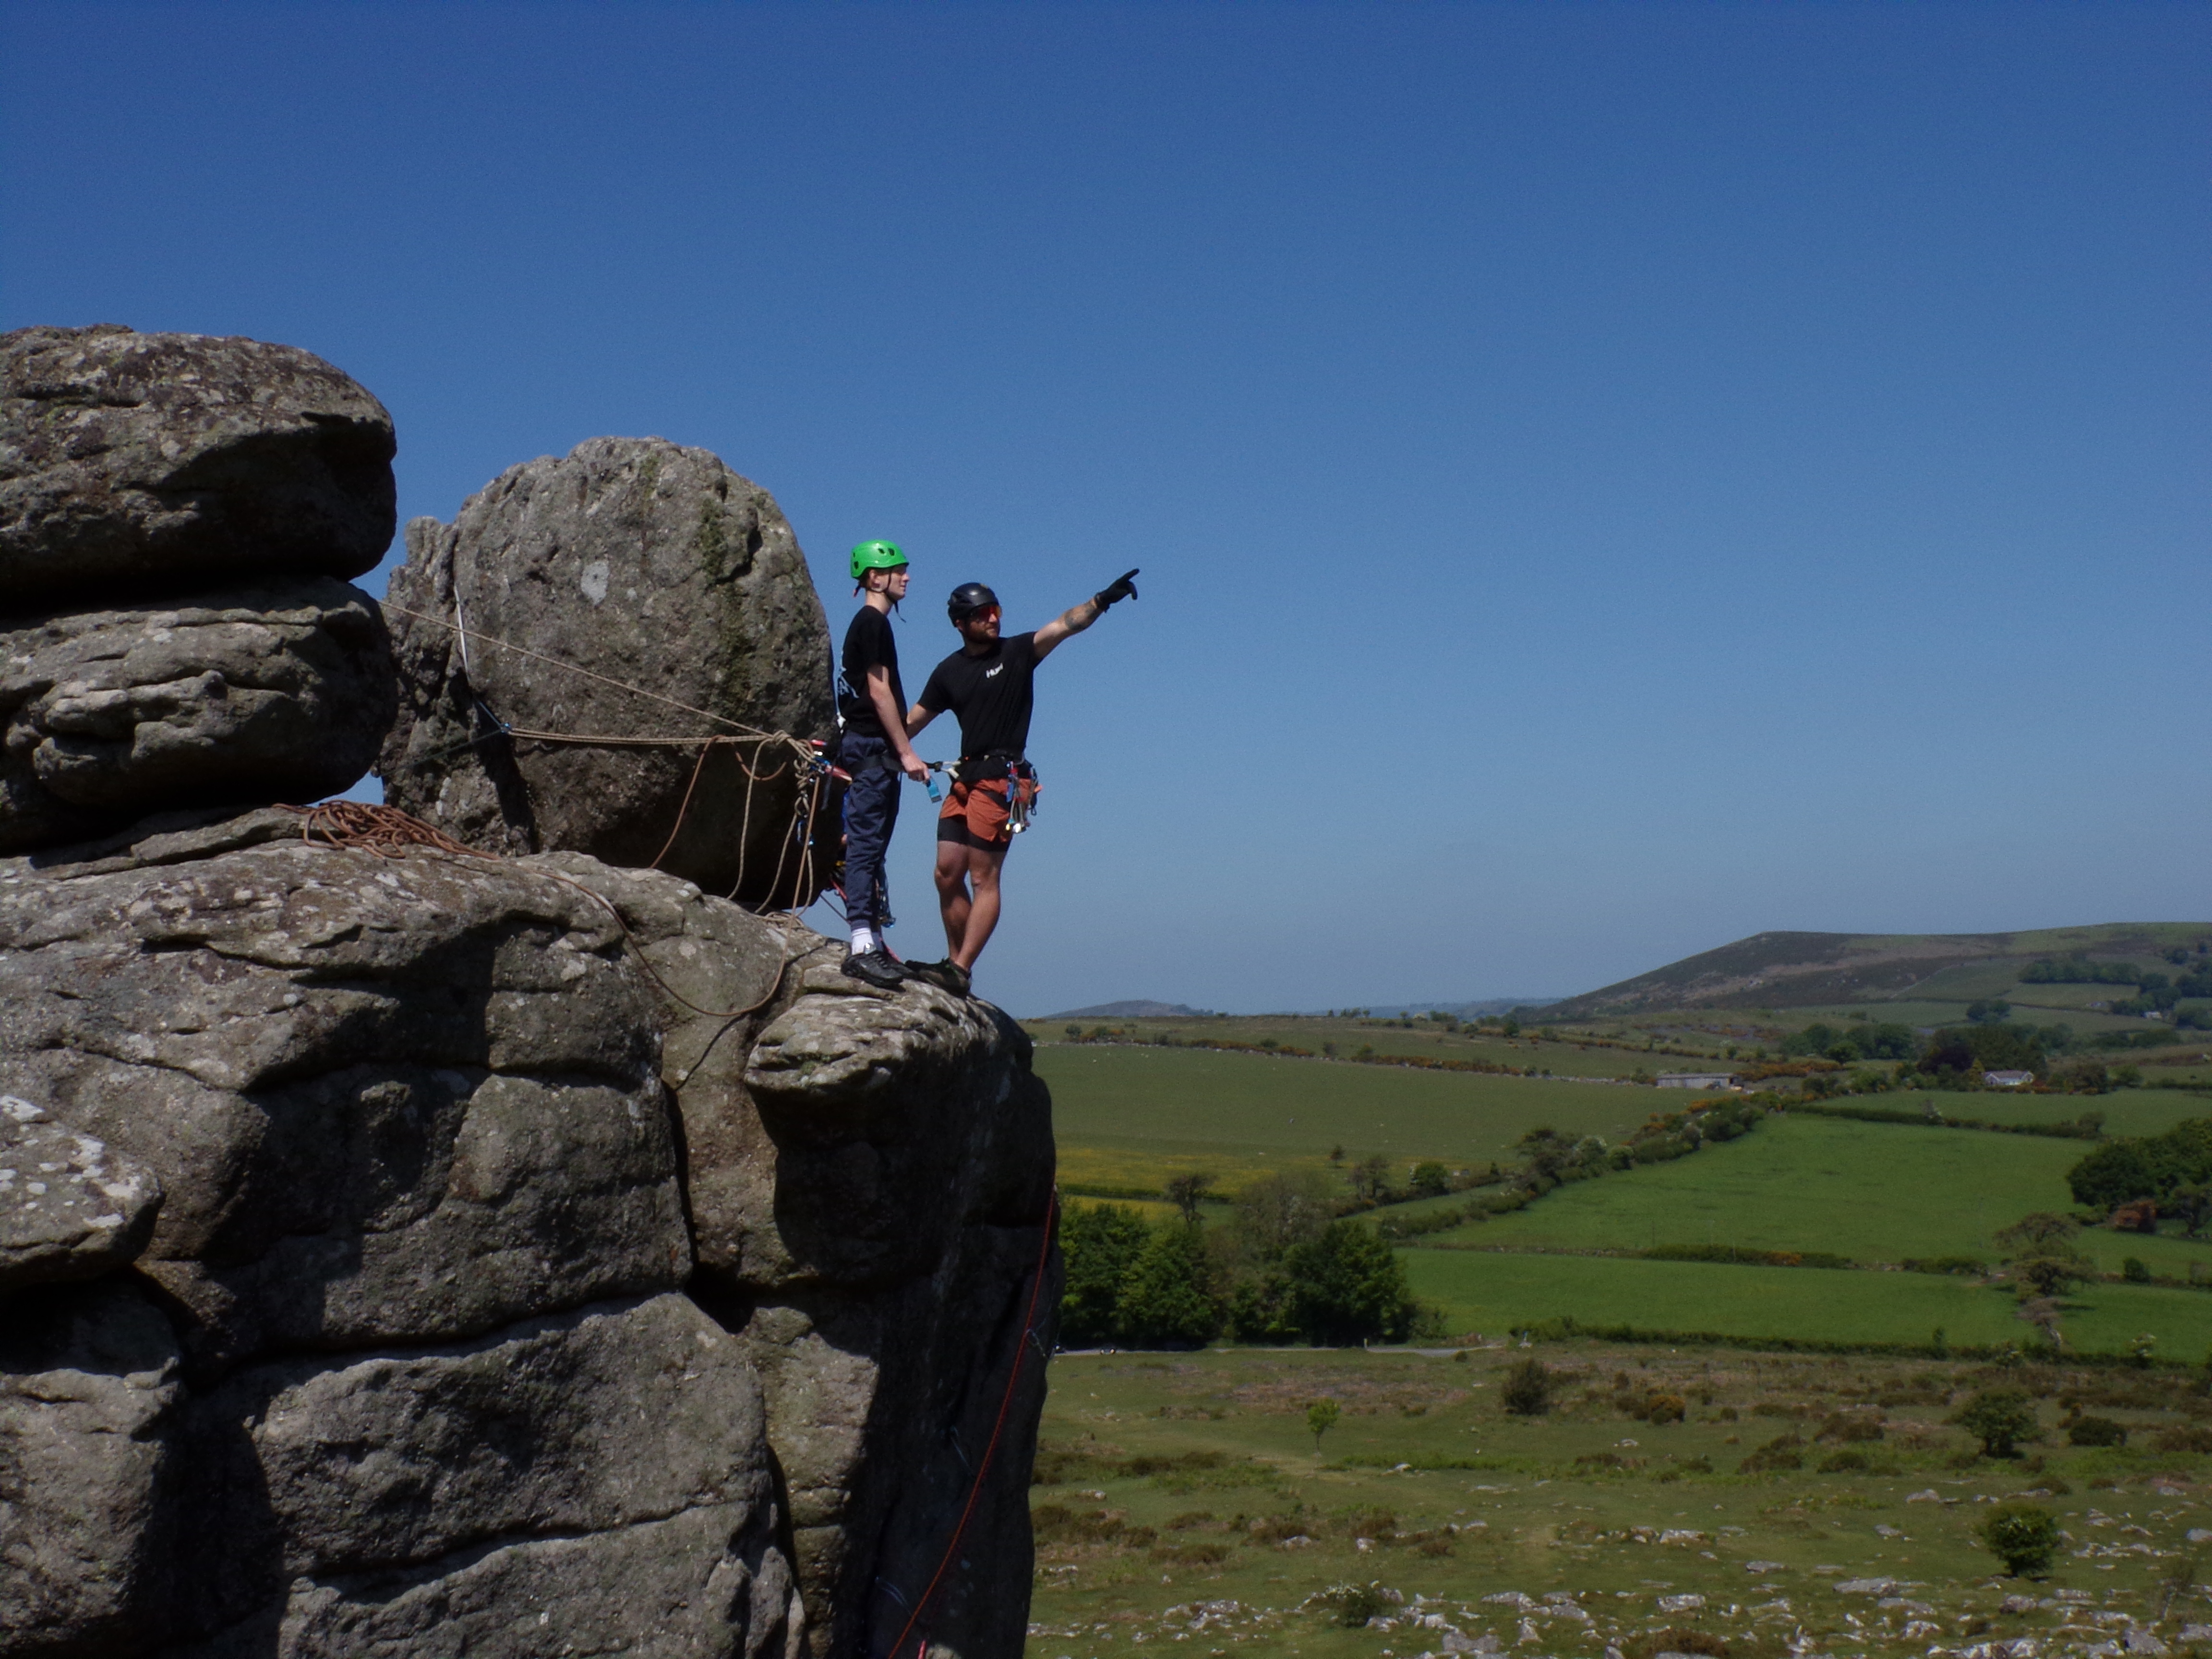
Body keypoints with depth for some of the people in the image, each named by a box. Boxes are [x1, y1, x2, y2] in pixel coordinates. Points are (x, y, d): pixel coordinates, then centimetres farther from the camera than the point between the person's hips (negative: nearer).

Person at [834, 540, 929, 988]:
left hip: (875, 750, 10)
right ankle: (862, 944, -20)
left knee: (872, 847, 10)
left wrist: (899, 751, 22)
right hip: (871, 748, -10)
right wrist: (906, 752, -17)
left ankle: (873, 942, 14)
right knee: (866, 843, -14)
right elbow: (879, 691, -16)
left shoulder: (872, 623, 20)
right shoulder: (873, 623, -10)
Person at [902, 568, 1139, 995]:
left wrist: (1102, 600, -32)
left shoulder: (1017, 652, -1)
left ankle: (959, 972, -7)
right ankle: (954, 963, 14)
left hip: (1002, 779, -5)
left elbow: (1064, 625, -16)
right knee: (947, 874, 4)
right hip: (965, 779, 6)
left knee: (983, 879, -6)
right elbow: (911, 720, 17)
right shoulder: (949, 671, 11)